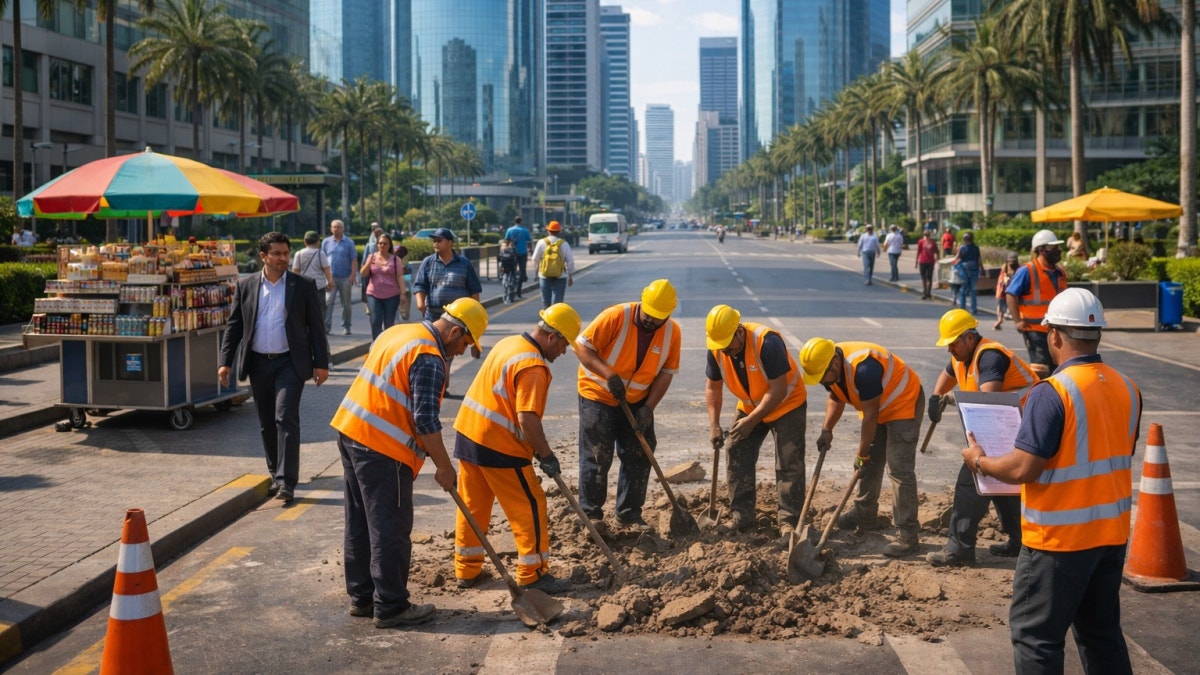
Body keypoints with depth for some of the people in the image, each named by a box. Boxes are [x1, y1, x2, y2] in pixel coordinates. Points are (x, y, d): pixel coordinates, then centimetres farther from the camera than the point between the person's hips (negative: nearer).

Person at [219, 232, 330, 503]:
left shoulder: (303, 286, 0)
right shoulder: (246, 285, 6)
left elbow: (315, 327, 2)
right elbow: (234, 325, 7)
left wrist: (321, 364, -2)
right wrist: (225, 362, 0)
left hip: (290, 363, -3)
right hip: (258, 364, 3)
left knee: (286, 418, -12)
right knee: (266, 423, 11)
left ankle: (286, 481, -12)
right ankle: (276, 474, 26)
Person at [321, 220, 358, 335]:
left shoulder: (349, 242, 4)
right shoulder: (326, 242, 8)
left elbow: (354, 260, 0)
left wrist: (353, 274, -11)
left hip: (345, 277, 0)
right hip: (330, 277, 0)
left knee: (346, 303, 6)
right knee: (328, 301, -10)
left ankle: (346, 327, 15)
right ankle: (326, 326, -10)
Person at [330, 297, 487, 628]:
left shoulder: (398, 332, 14)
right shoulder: (429, 359, -16)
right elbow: (426, 421, -19)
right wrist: (444, 467, -9)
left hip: (350, 430, 10)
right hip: (382, 449, -10)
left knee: (360, 525, 16)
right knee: (391, 530, 0)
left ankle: (361, 597, 26)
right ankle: (391, 607, 8)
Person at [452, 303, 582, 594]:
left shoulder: (509, 343, 11)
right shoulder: (533, 367, -18)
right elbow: (528, 420, -25)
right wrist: (546, 455, -12)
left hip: (467, 433, 9)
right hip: (498, 446, -9)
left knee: (472, 506, 16)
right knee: (530, 508, 3)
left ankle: (467, 570, 25)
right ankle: (533, 574, 9)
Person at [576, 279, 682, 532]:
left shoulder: (672, 331, -9)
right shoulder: (616, 316, -23)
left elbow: (666, 373, -5)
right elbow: (582, 347, -21)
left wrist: (649, 407, -15)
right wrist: (609, 375, -32)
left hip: (637, 402, 4)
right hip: (598, 396, -4)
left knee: (639, 457, 5)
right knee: (597, 457, -3)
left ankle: (629, 514, 18)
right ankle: (591, 515, 9)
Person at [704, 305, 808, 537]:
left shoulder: (767, 342, -33)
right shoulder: (716, 350, -14)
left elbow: (778, 390, -31)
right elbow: (712, 387, -1)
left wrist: (751, 421, -30)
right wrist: (714, 425, -10)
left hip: (787, 404, -6)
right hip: (749, 407, 6)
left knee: (788, 464, -9)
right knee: (737, 459, 0)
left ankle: (789, 521, -4)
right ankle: (741, 517, 9)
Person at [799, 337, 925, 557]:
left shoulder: (863, 368, -36)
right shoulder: (828, 367, -9)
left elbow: (870, 415, -28)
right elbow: (836, 400, 8)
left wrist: (862, 454, -19)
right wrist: (826, 430, -6)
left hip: (904, 403, -9)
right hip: (877, 407, 9)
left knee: (899, 469, -15)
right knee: (870, 463, 15)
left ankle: (907, 535, -14)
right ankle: (865, 513, 31)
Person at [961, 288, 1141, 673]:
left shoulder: (1052, 392, -20)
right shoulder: (1127, 389, 2)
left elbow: (1022, 470, -22)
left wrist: (979, 461, -4)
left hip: (1059, 539, -7)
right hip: (1112, 533, 7)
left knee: (1035, 635, 4)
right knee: (1102, 631, 19)